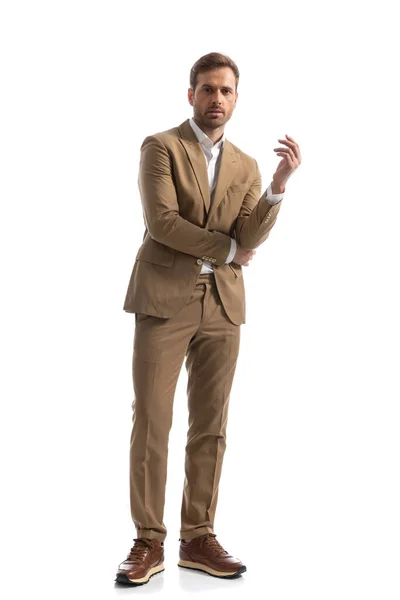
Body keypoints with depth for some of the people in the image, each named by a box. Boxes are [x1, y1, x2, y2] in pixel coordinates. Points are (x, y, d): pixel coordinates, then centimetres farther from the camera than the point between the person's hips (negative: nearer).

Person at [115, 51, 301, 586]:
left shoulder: (246, 167, 14)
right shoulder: (161, 147, 1)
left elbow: (251, 240, 0)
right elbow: (162, 221, -12)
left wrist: (279, 184, -13)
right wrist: (227, 249, -4)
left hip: (222, 304, 4)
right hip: (165, 300, -4)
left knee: (211, 428, 6)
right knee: (151, 423, -4)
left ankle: (198, 538, 15)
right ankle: (149, 543, 5)